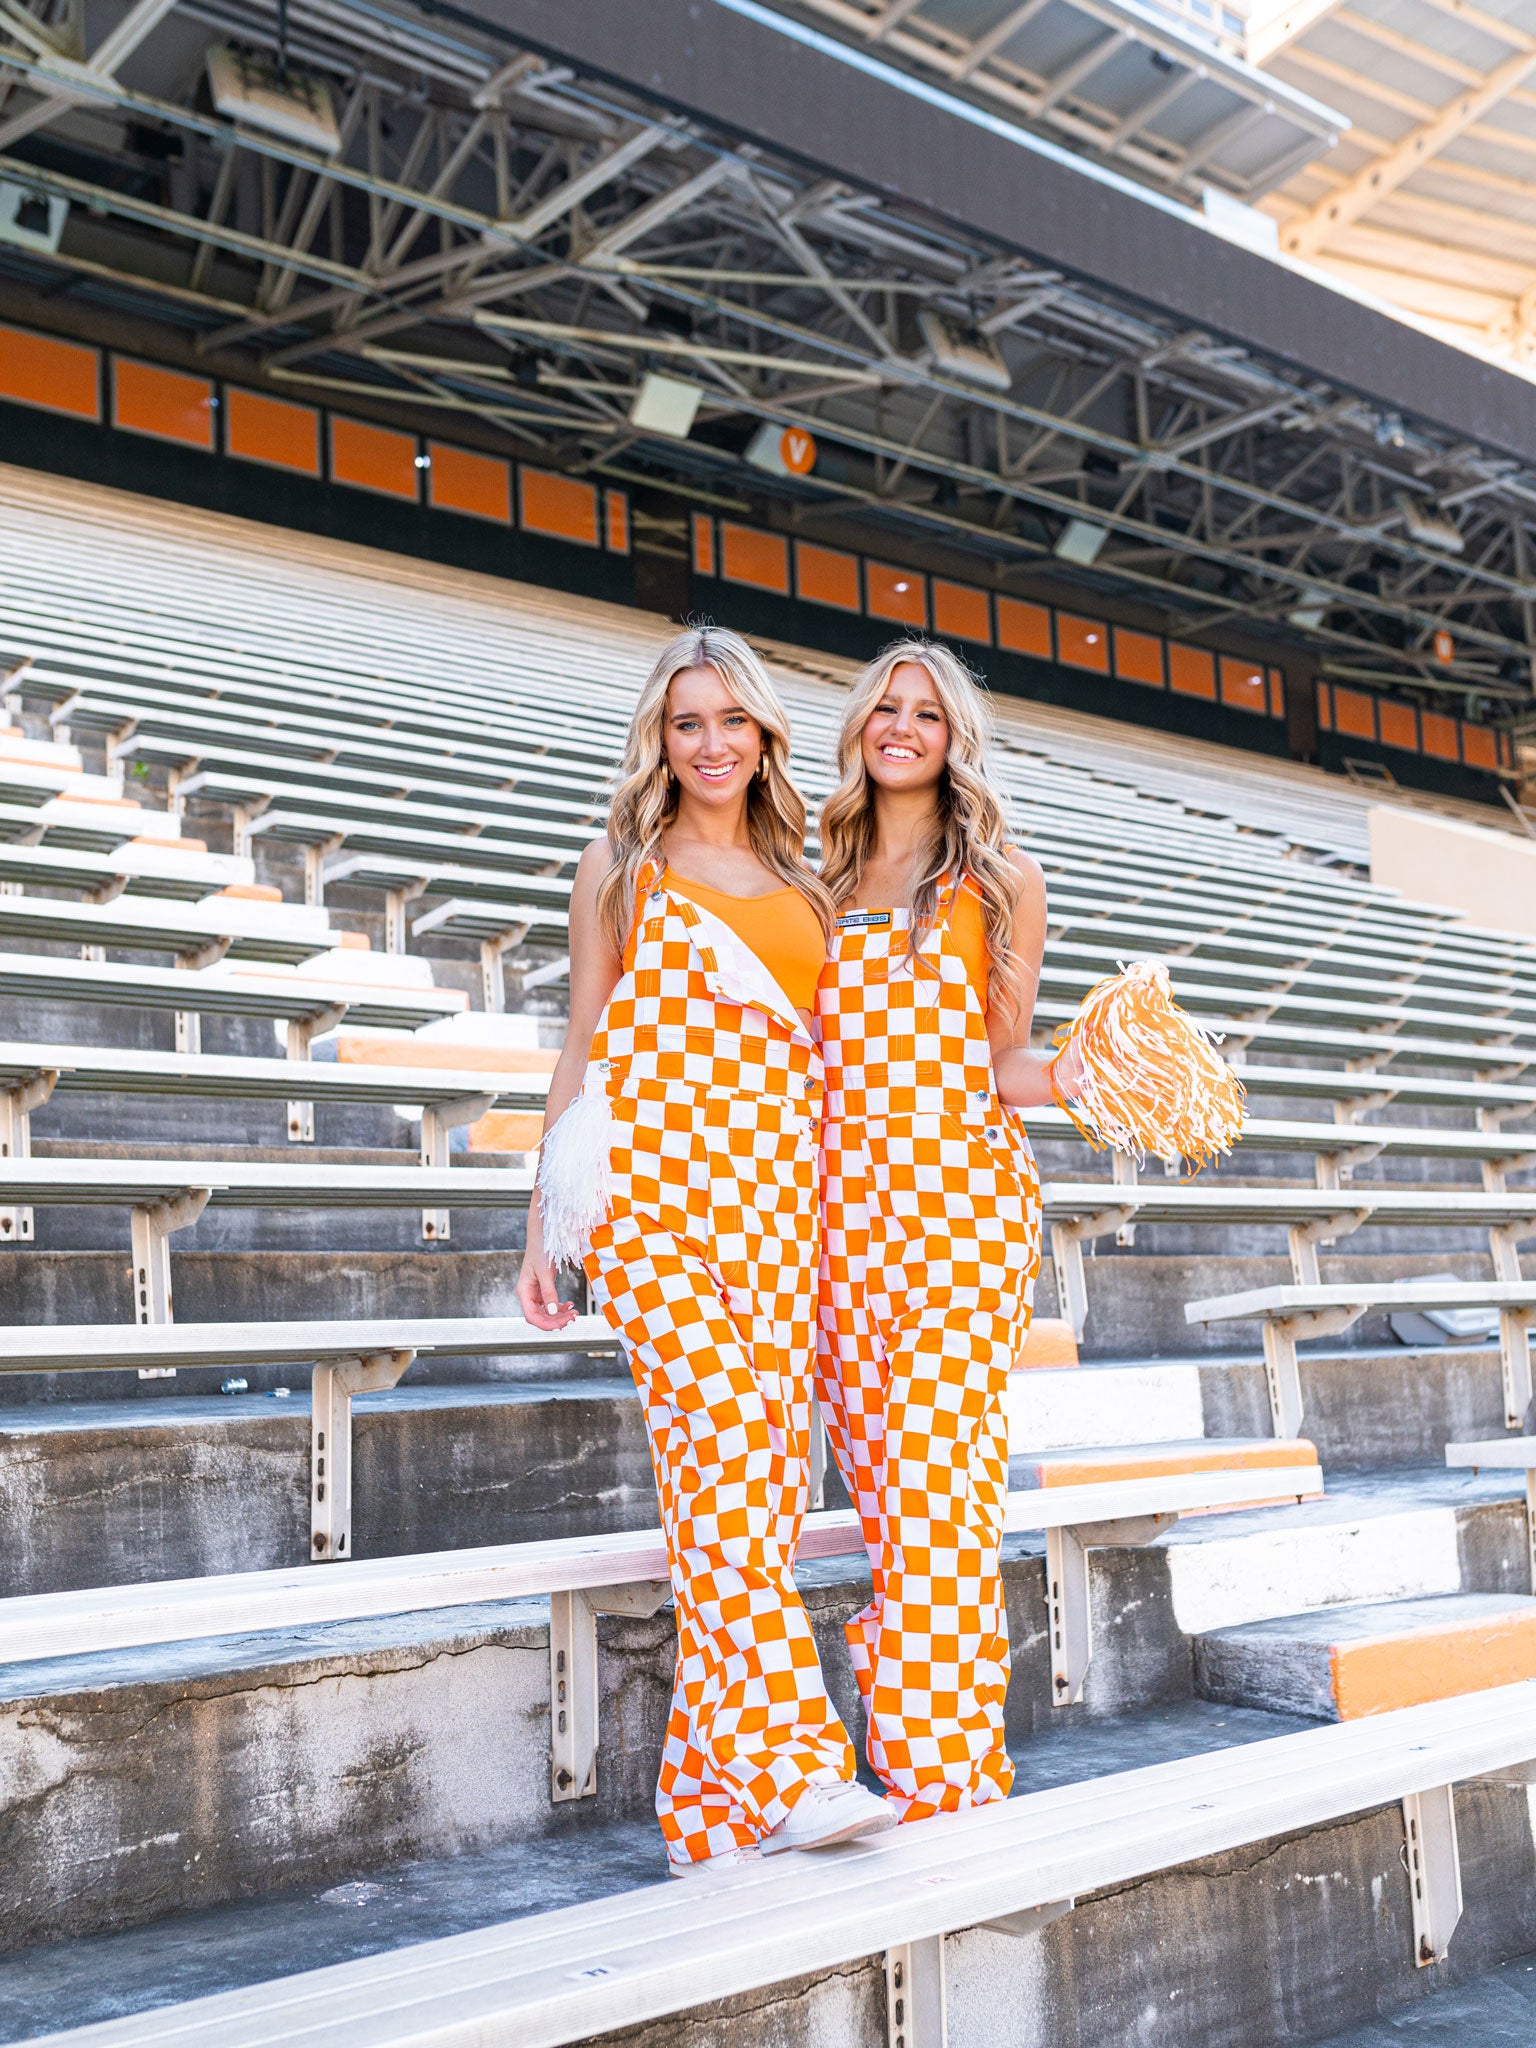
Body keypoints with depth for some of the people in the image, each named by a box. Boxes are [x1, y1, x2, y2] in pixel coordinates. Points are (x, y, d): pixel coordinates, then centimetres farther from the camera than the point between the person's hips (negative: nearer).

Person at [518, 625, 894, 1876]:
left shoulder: (806, 892, 20)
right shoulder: (621, 872, 11)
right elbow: (581, 1056, 9)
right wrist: (547, 1226, 4)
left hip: (779, 1195, 3)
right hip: (656, 1190, -3)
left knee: (765, 1467, -3)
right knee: (722, 1449, -18)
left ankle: (710, 1796, 5)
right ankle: (790, 1767, -18)